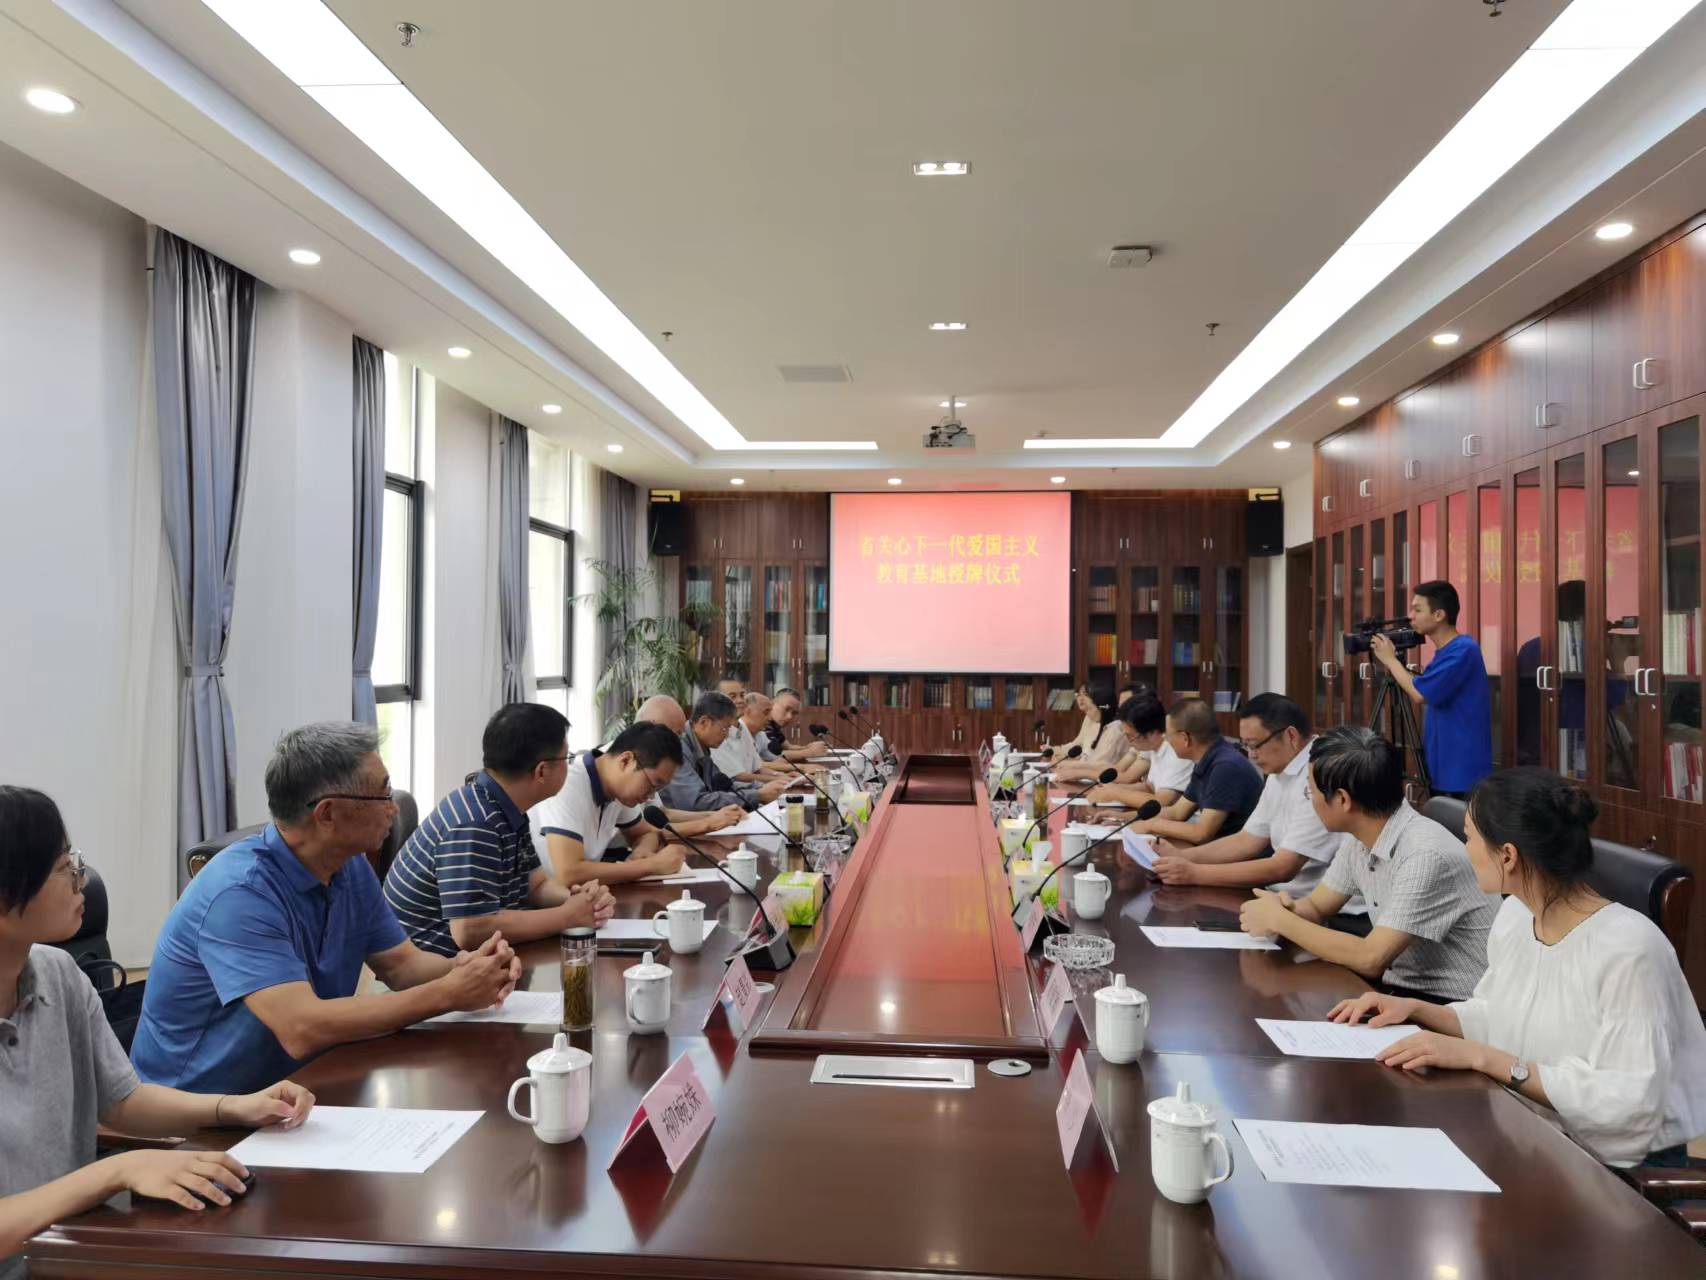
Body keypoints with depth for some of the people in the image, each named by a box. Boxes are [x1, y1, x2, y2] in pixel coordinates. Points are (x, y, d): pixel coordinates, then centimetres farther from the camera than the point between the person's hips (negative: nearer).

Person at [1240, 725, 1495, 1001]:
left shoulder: (1426, 854, -24)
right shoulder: (1358, 839, 1)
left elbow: (1370, 959, -26)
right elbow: (1316, 906, 12)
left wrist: (1281, 920, -16)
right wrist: (1286, 910, -11)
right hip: (1398, 990, 7)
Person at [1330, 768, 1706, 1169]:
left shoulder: (1627, 950, -25)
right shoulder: (1514, 914, 1)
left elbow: (1627, 1103, -28)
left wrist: (1481, 1057, -28)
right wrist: (1417, 1010, -1)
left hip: (1625, 1166, -7)